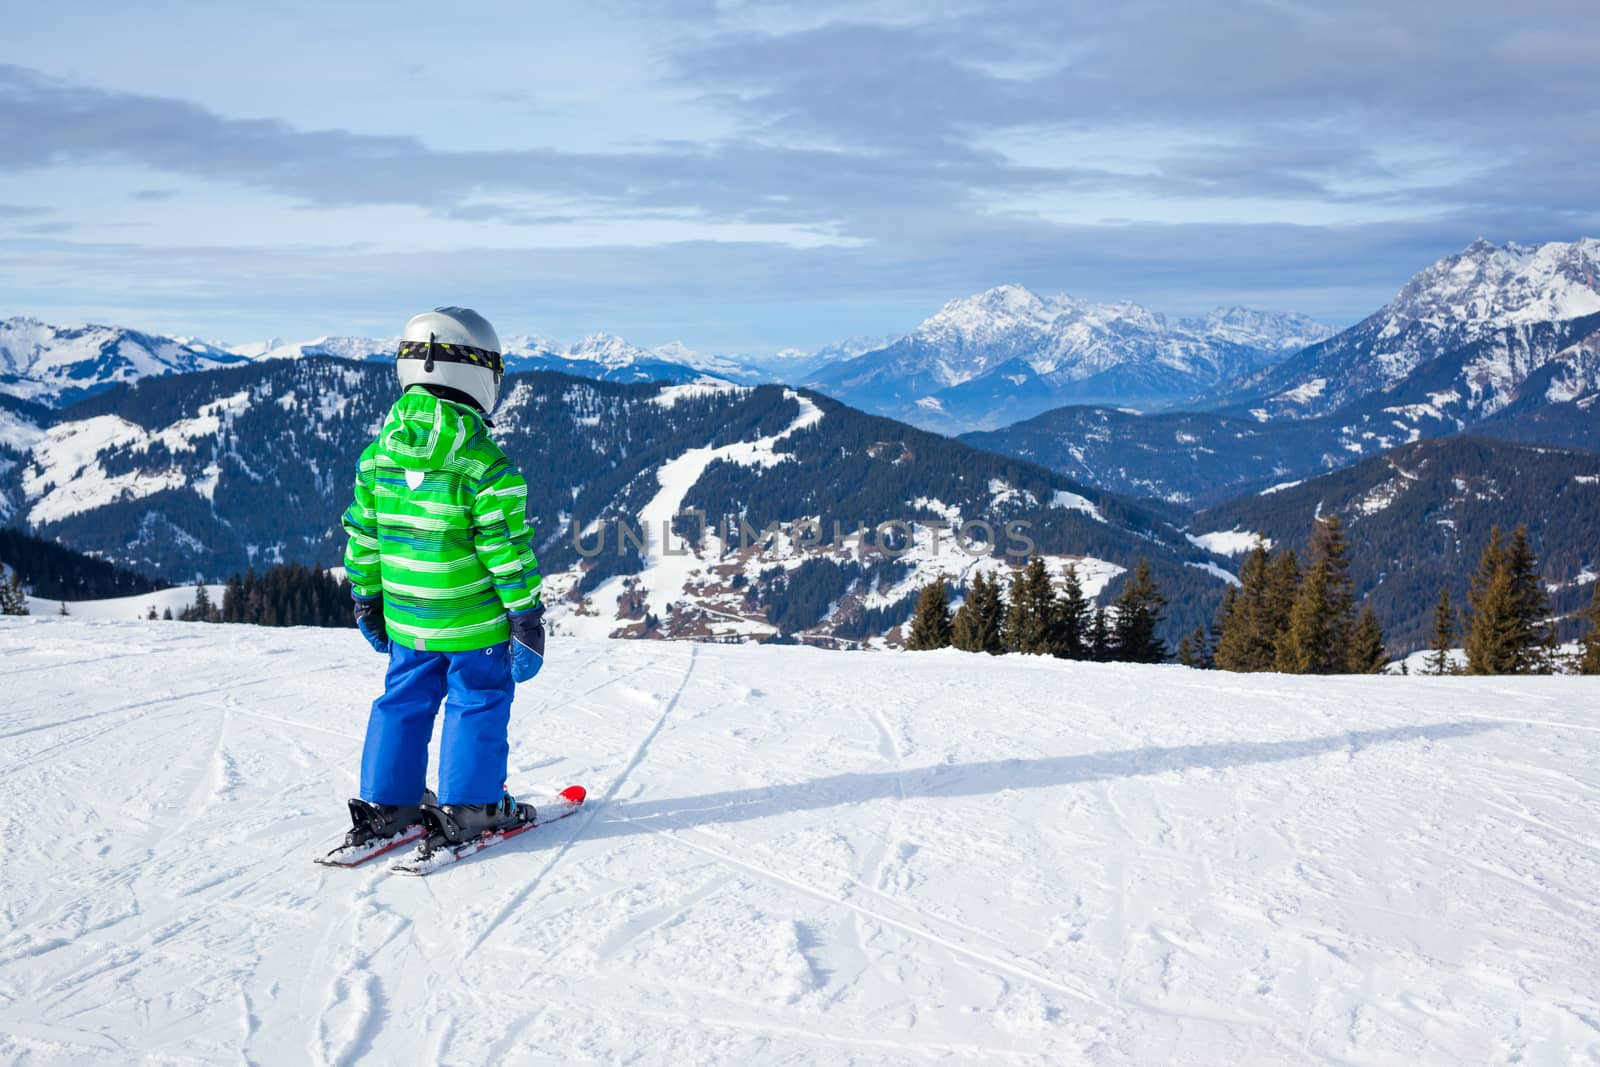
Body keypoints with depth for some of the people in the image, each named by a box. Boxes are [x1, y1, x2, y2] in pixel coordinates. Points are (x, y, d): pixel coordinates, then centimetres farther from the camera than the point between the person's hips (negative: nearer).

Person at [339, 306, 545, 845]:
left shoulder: (378, 454, 1)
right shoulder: (484, 462, -17)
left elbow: (362, 536, 8)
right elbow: (506, 545, -16)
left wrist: (367, 599, 20)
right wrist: (527, 614, -8)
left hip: (406, 616, 6)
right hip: (474, 618, -5)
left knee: (405, 700, 17)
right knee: (479, 701, 9)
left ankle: (384, 803, 21)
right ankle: (470, 807, 14)